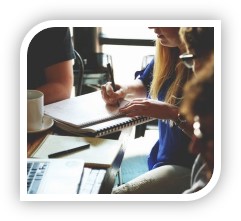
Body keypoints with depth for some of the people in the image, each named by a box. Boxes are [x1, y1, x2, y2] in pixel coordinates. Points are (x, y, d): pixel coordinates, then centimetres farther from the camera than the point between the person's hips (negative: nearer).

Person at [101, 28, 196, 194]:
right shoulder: (168, 55, 1)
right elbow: (144, 84, 22)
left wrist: (173, 112, -30)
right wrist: (124, 90, 1)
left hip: (189, 166, -8)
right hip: (161, 155, 8)